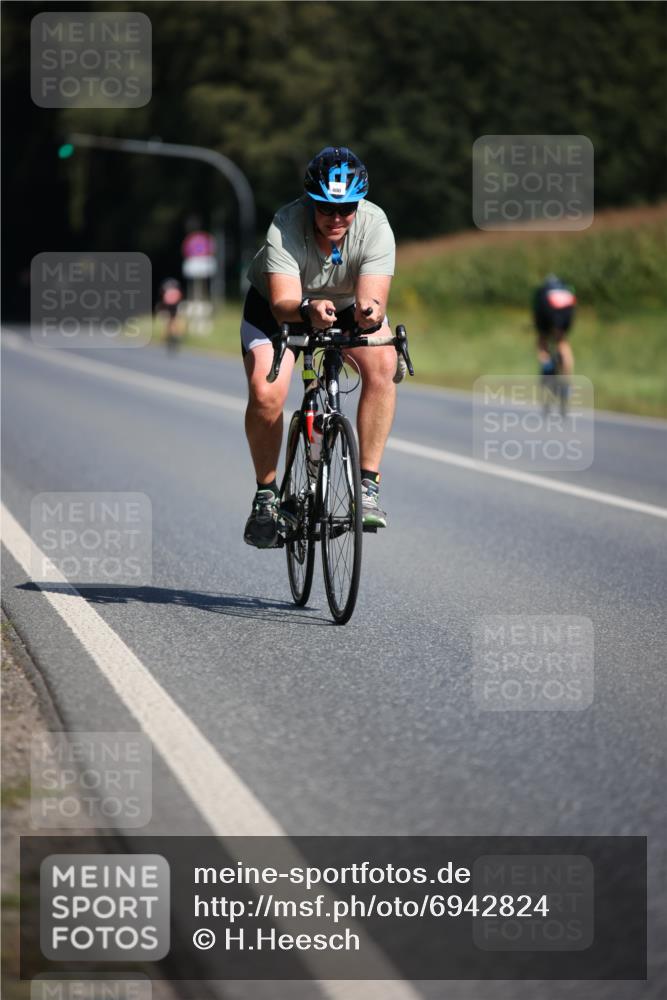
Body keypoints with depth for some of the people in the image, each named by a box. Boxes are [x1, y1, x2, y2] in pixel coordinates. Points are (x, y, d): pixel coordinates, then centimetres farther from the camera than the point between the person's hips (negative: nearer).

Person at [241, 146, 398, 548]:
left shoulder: (375, 226, -30)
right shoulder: (285, 228, -34)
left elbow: (373, 298, -38)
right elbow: (283, 303, -43)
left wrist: (370, 311, -62)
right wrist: (308, 310, -66)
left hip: (349, 305, 1)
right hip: (283, 305, -1)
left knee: (383, 364, -29)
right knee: (265, 395, -24)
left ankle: (368, 482, -20)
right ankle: (266, 493, 0)